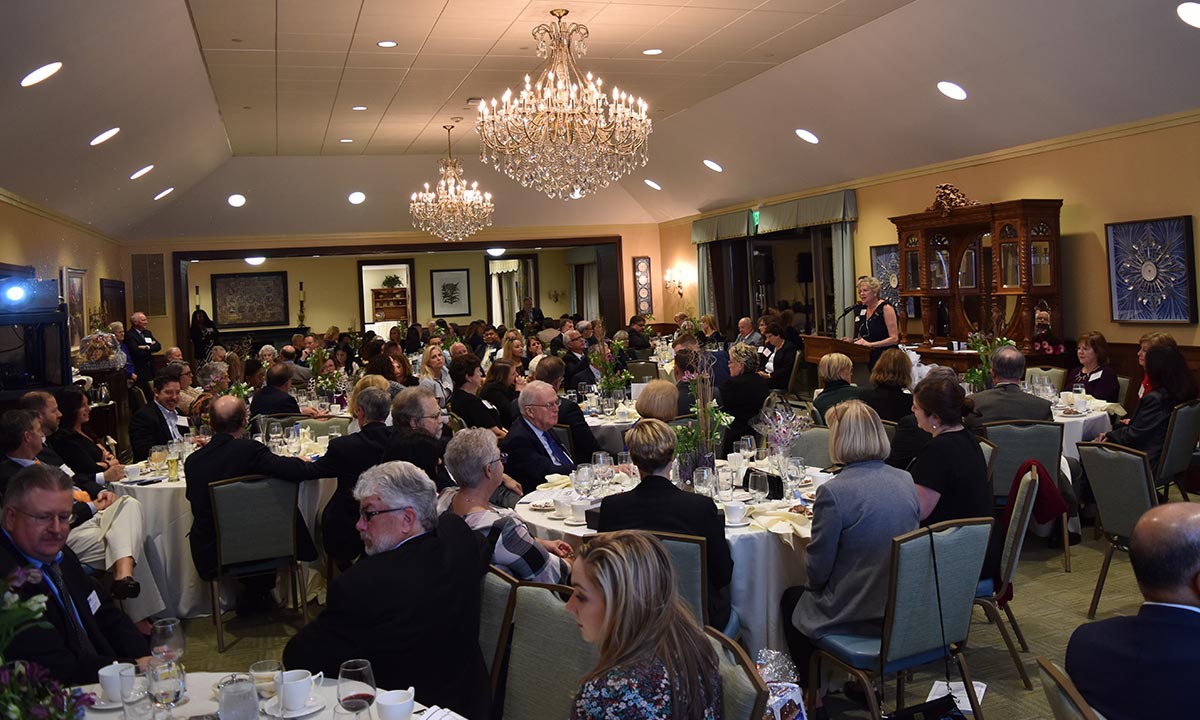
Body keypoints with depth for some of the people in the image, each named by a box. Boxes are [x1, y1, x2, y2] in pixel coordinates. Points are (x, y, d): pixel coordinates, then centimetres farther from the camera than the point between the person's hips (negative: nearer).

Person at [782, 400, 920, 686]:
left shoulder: (834, 492, -23)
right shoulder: (906, 481, -2)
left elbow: (818, 570, -16)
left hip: (855, 612, -7)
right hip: (902, 606, 7)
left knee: (792, 598, 22)